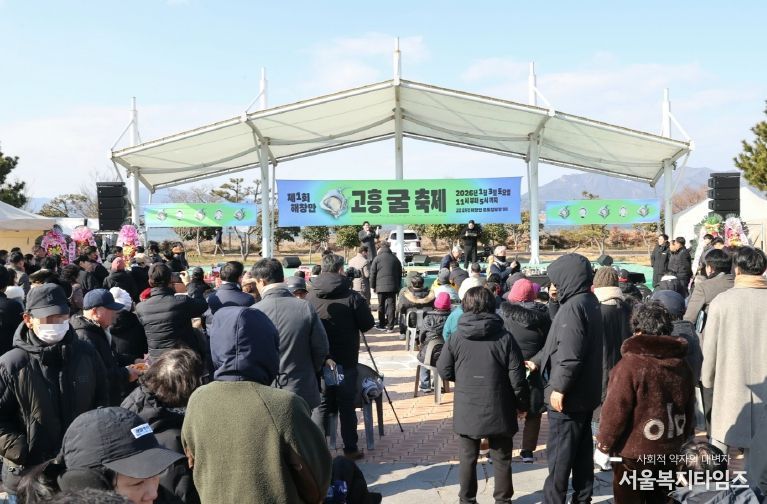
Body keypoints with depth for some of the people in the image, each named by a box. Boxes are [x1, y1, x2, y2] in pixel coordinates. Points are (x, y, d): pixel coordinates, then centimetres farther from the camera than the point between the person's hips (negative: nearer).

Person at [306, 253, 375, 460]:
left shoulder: (310, 297, -2)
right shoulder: (352, 297, -13)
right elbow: (367, 325, -8)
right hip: (346, 361, -2)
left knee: (320, 405, 10)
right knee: (347, 406, 8)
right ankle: (350, 448, 14)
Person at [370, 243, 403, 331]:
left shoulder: (377, 259, 0)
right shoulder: (396, 259, 10)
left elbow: (372, 274, 0)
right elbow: (400, 274, 15)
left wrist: (373, 286, 8)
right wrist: (398, 286, 22)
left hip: (381, 287, -2)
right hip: (393, 287, 2)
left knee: (381, 306, 9)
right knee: (391, 306, 2)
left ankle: (382, 324, 14)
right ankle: (390, 326, 0)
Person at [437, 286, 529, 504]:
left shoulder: (456, 338, -8)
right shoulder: (505, 338, -9)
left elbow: (444, 371, 0)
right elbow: (517, 377, -8)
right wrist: (522, 404, 6)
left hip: (467, 410, 1)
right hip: (499, 410, 0)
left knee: (468, 458, 14)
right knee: (502, 458, 15)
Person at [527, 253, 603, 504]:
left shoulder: (573, 306, -22)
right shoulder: (589, 301, 10)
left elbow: (570, 353, -28)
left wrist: (559, 387, -22)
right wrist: (537, 361, 19)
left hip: (569, 395, -9)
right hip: (585, 392, 9)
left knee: (560, 452, 2)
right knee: (582, 448, 17)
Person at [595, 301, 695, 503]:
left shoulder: (631, 363, -17)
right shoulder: (682, 365, 5)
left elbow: (615, 410, -17)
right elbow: (689, 411, 14)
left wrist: (603, 445, -7)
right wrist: (683, 442, 24)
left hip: (634, 455, -6)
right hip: (669, 454, 6)